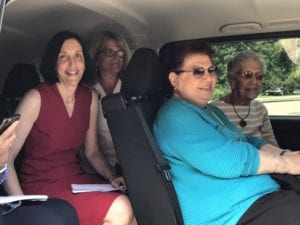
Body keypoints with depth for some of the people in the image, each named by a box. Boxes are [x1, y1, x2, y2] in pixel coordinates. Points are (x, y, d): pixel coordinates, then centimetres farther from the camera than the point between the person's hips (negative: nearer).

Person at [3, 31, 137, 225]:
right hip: (41, 187, -5)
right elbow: (6, 158, -14)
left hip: (76, 180, 5)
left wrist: (112, 177, -6)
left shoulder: (90, 98, 4)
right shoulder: (36, 98, -13)